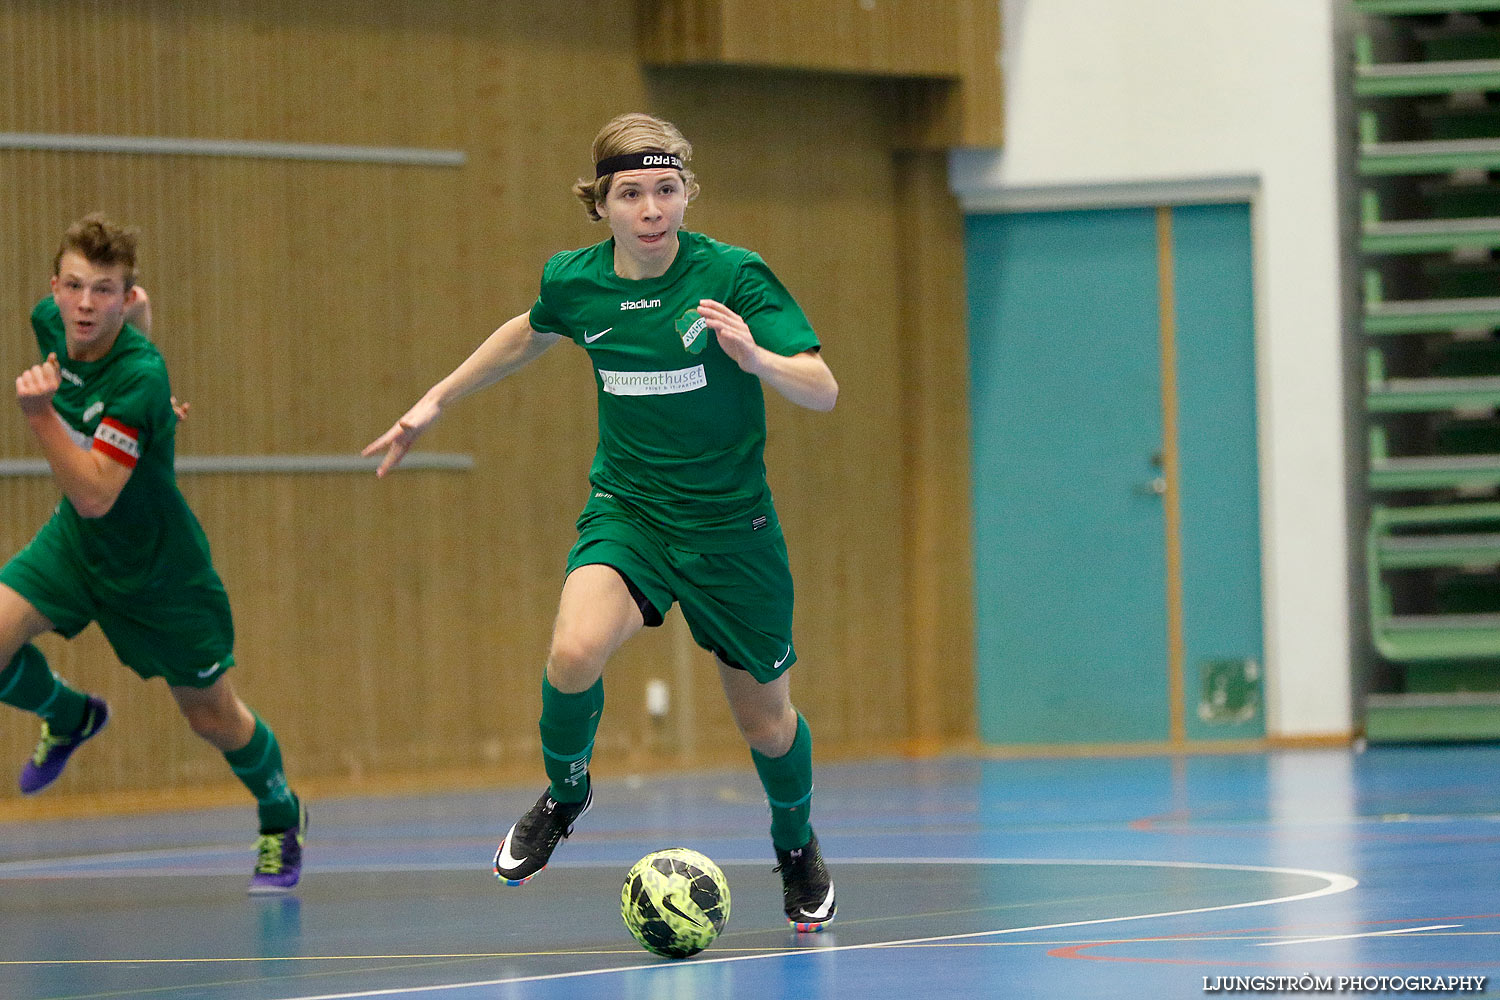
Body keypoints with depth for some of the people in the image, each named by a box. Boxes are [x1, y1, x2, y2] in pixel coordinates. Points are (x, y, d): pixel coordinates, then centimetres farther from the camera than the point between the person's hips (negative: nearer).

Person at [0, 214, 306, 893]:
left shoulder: (140, 378, -35)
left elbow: (94, 496, -39)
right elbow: (140, 304, 9)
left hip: (156, 567, -5)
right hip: (74, 544, 5)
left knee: (214, 718, 10)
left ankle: (280, 817, 41)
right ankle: (69, 717, 17)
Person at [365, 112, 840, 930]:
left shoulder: (731, 276, -17)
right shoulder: (575, 280, -6)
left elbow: (823, 391, -21)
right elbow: (530, 333, 18)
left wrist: (753, 355, -40)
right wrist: (438, 399, 21)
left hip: (729, 525, -1)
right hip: (627, 509, 1)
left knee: (767, 724, 9)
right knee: (575, 652, -28)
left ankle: (797, 849, 42)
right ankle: (565, 792, 3)